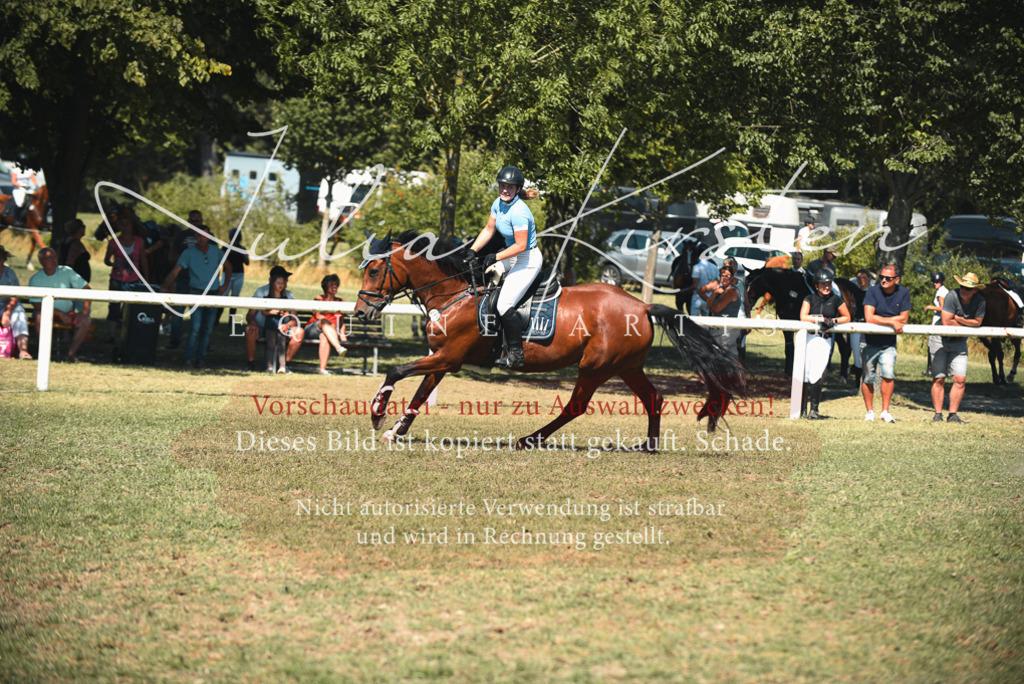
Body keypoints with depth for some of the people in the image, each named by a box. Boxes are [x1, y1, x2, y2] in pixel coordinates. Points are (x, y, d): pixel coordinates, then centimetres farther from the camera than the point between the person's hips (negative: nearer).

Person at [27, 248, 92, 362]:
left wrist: (84, 311, -16)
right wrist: (60, 314, -22)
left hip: (68, 314, 2)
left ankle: (71, 354, -25)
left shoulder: (66, 272, 1)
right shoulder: (36, 280, -3)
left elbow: (86, 289, -2)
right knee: (40, 318, -37)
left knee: (86, 322, -26)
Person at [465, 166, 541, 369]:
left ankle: (516, 354, -7)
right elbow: (489, 230, 12)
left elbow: (521, 246, -26)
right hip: (511, 257, 10)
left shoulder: (518, 212, -27)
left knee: (504, 305, -16)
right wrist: (472, 251, 2)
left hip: (528, 261, -10)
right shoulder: (499, 204, 0)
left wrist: (495, 258, -21)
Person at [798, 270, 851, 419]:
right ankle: (801, 408, 14)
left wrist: (834, 321, -5)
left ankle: (814, 410, -11)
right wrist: (821, 319, -13)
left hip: (825, 340, -1)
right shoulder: (810, 299, 7)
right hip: (809, 338, 1)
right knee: (805, 374, 0)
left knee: (817, 375, -13)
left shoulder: (836, 300, 7)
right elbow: (803, 317, -5)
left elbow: (847, 317, 13)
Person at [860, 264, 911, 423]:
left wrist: (881, 321, -13)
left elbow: (904, 318, -7)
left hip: (889, 343, 1)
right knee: (868, 378, 3)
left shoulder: (903, 293, -2)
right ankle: (869, 411, 19)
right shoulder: (872, 291, -11)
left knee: (888, 373, -17)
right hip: (870, 342, -1)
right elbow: (869, 317, -21)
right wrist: (892, 322, -21)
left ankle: (885, 411, -6)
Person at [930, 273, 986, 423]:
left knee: (960, 379, -6)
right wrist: (966, 324, -11)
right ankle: (937, 414, 3)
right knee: (939, 379, -5)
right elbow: (946, 322, -24)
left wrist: (959, 319, -16)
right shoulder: (952, 296, -22)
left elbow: (977, 322, -3)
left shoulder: (980, 301, -10)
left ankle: (952, 415, 2)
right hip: (941, 339, -3)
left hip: (959, 342, 3)